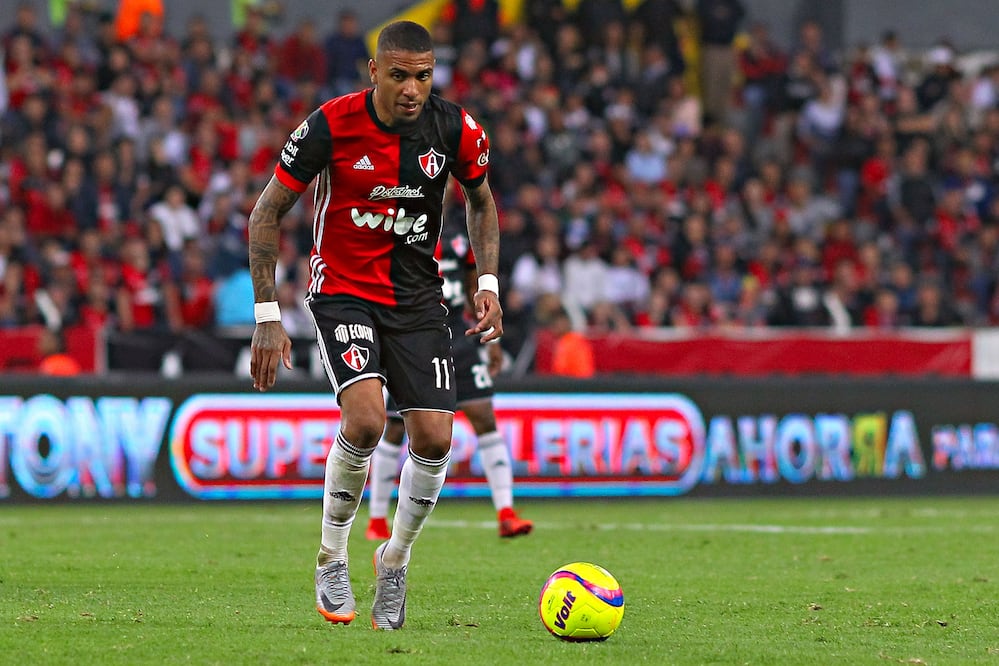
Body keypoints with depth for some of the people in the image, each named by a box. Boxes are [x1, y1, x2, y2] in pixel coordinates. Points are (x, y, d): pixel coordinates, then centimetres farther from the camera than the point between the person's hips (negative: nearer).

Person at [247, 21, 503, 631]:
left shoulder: (455, 128, -9)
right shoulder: (332, 125, -17)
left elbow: (481, 201, 13)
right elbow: (268, 214, -8)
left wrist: (489, 284, 1)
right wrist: (268, 316, -12)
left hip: (419, 297, 3)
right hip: (343, 291, -3)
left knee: (434, 438, -8)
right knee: (366, 418, -26)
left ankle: (395, 559, 19)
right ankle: (332, 557, -4)